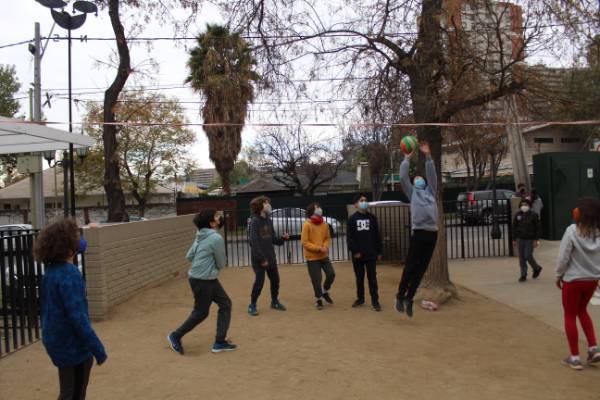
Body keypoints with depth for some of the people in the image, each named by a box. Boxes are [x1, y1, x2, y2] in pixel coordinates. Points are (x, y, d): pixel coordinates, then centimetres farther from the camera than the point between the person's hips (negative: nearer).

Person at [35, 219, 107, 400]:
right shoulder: (69, 274, -25)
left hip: (57, 341, 9)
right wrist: (98, 349, -24)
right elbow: (78, 317, -28)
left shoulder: (52, 269, 2)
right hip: (72, 345, -9)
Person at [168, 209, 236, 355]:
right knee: (200, 313, 7)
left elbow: (189, 256, 10)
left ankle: (220, 342, 14)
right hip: (202, 280, -9)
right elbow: (221, 263, -9)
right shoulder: (216, 238, -20)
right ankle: (176, 336, 26)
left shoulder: (201, 236, 6)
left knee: (225, 304, 10)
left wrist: (204, 259, 9)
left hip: (209, 279, 9)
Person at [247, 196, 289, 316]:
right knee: (259, 281, -4)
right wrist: (261, 258, -20)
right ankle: (252, 305, 13)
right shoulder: (254, 221, -14)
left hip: (271, 257, 7)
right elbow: (253, 242, -19)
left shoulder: (269, 220, 10)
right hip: (258, 258, -7)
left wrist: (282, 238, -8)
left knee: (275, 280, 13)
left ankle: (275, 301, 32)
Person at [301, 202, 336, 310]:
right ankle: (318, 299, 19)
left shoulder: (325, 224, 3)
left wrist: (325, 247, -8)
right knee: (316, 279, 0)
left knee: (331, 274, 4)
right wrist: (318, 248, -19)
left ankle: (325, 292, 31)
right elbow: (304, 242, -15)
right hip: (312, 257, -5)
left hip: (324, 256, 5)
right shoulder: (307, 225, -14)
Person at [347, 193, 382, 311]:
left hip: (371, 254, 0)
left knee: (372, 277, 1)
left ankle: (375, 301, 5)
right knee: (359, 278, 11)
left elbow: (377, 236, 6)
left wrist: (379, 252, 3)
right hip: (357, 254, 0)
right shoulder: (352, 219, 0)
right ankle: (360, 298, 23)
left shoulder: (372, 218, 5)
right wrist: (354, 251, -13)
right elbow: (349, 237, -4)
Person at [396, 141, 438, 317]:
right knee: (410, 267, 0)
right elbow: (403, 178, 7)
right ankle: (400, 296, 14)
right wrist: (407, 159, 10)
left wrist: (428, 156, 8)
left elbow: (432, 175, 13)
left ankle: (409, 298, 14)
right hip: (418, 233, -3)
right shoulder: (412, 192, 17)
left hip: (432, 233, 3)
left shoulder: (431, 191, 23)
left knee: (421, 269, 5)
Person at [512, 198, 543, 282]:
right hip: (521, 239, 4)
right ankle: (523, 275, 14)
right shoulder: (517, 215, 3)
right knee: (522, 258, 5)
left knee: (528, 256, -8)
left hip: (530, 239, -4)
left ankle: (537, 268, 21)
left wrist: (536, 240, -9)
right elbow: (514, 227, 10)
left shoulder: (533, 215, -6)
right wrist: (514, 239, 7)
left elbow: (538, 228, -4)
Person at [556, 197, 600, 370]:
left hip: (573, 280, -5)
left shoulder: (572, 230, -20)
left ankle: (575, 358, 17)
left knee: (570, 316, 11)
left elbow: (563, 257, -15)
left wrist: (558, 276, 0)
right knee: (582, 311, 27)